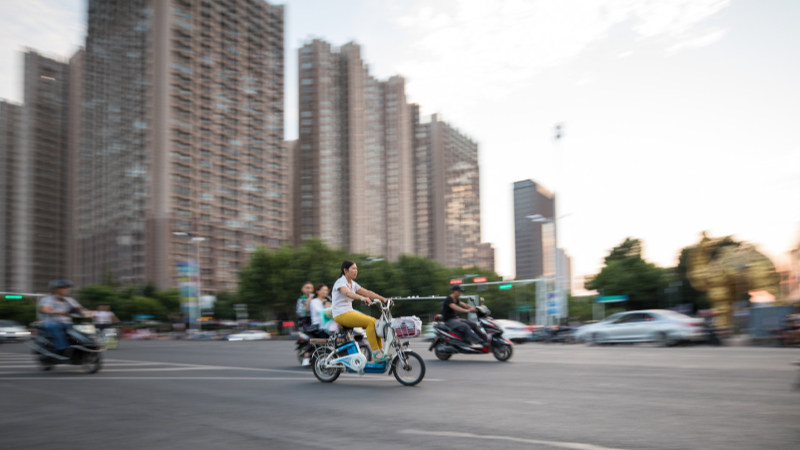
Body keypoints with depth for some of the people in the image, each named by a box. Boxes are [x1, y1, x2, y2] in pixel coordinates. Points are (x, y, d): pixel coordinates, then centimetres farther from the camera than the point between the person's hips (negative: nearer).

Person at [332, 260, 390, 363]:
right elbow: (347, 293, -31)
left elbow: (367, 292, 13)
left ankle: (380, 351, -4)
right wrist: (362, 297, -49)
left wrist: (383, 299, 2)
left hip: (350, 312, 9)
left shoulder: (353, 284, 17)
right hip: (341, 315, -8)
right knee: (370, 322, -23)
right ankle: (375, 354, -24)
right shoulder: (340, 282, -9)